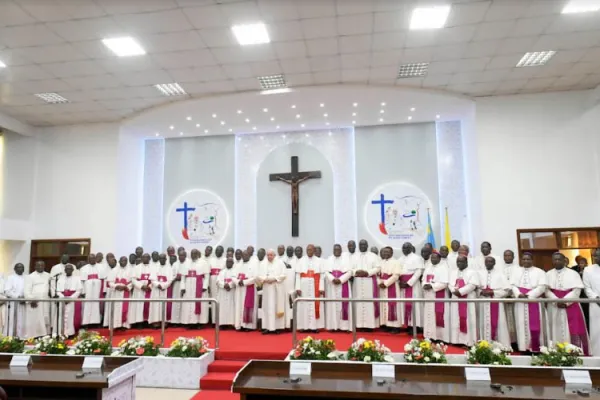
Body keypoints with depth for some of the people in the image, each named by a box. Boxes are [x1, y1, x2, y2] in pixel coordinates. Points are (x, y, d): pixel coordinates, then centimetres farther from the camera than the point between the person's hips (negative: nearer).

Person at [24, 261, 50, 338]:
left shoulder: (48, 275, 13)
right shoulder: (30, 276, 1)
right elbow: (27, 290, -6)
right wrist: (31, 299, -15)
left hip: (45, 302, 4)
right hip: (34, 301, -4)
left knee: (45, 320, 3)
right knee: (33, 321, -4)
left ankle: (44, 337, 7)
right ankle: (32, 337, -1)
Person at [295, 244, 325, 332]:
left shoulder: (319, 261, 5)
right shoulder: (301, 261, 6)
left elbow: (322, 275, 0)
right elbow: (298, 275, 1)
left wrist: (321, 288, -8)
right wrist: (298, 288, -7)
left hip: (315, 286, 0)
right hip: (304, 286, 0)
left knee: (315, 305, 0)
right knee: (303, 306, 1)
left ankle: (315, 326, 6)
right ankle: (304, 326, 6)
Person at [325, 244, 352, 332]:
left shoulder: (346, 259, 4)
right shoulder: (329, 259, 9)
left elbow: (349, 272, -4)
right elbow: (326, 272, 1)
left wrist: (340, 280, -15)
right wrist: (333, 279, -16)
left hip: (343, 284, -1)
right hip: (331, 285, 1)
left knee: (343, 304, -4)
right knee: (332, 304, 0)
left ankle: (344, 325, -1)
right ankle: (333, 325, 3)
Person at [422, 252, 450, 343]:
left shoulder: (444, 267, -8)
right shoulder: (428, 267, 13)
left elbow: (444, 283, -17)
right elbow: (424, 279, 15)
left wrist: (432, 286, -19)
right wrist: (425, 285, -7)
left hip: (439, 297, -7)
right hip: (428, 296, 7)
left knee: (439, 316, -5)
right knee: (429, 316, 8)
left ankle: (441, 337, 2)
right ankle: (430, 336, 16)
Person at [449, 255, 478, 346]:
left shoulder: (472, 272, 1)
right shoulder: (453, 273, 17)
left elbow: (472, 285, -12)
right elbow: (450, 284, 6)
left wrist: (460, 291, -18)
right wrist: (454, 291, -14)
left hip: (468, 300, -4)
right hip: (456, 300, 5)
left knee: (468, 319, -5)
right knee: (456, 319, 4)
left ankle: (469, 341, -1)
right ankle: (457, 340, 9)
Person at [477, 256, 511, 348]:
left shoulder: (500, 273, 2)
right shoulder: (480, 273, 9)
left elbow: (506, 289, -4)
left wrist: (493, 292, -13)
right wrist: (481, 291, -12)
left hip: (496, 303, -2)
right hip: (484, 303, 2)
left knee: (498, 325, -2)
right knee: (485, 324, 4)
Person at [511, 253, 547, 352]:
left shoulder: (539, 272, 4)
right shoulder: (516, 271, 13)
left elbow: (542, 287, -8)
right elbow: (512, 285, 5)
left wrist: (528, 295, -17)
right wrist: (519, 294, -14)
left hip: (534, 302, -2)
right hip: (520, 302, 2)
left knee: (535, 325, -2)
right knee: (522, 325, 2)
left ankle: (535, 348, 7)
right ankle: (524, 347, 7)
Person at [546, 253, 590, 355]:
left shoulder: (573, 273, 4)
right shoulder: (548, 274, 9)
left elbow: (577, 290, -6)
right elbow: (547, 290, 0)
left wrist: (565, 301, -16)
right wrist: (557, 301, -15)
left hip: (571, 306, -1)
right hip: (554, 307, 1)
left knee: (574, 330, -4)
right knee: (557, 330, 3)